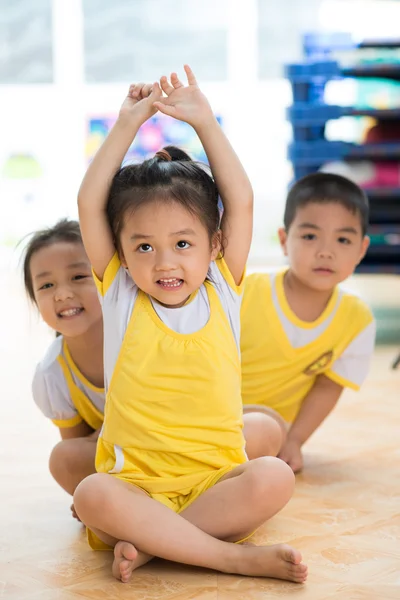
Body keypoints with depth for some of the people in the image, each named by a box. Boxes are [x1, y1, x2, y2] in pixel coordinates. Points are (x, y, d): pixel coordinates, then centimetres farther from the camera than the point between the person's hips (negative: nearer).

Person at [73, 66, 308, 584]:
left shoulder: (222, 290, 7)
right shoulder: (120, 294, 5)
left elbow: (240, 201, 1)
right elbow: (90, 204, -2)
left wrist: (204, 121, 4)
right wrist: (128, 123, 1)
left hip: (215, 480, 1)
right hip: (133, 479, -1)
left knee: (274, 478, -29)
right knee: (92, 496, -33)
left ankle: (149, 542, -24)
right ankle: (236, 556, -31)